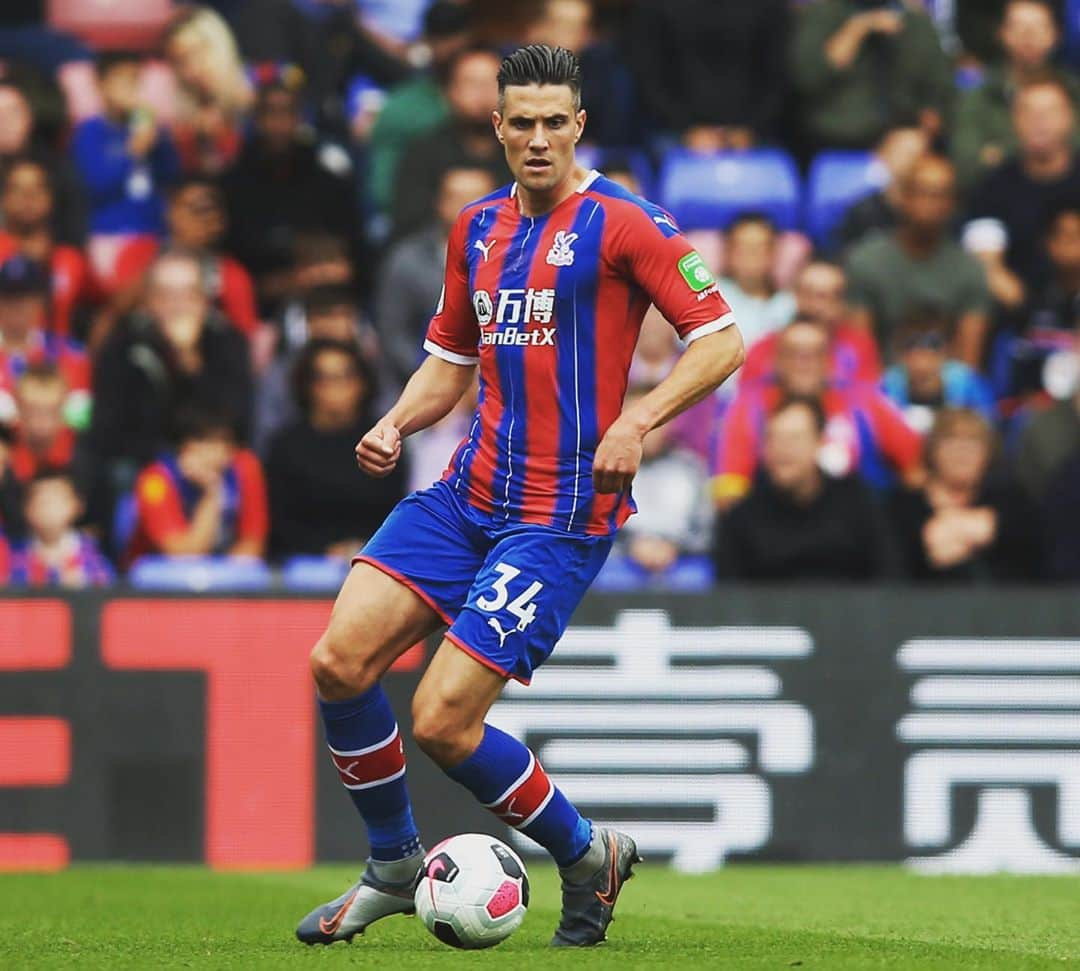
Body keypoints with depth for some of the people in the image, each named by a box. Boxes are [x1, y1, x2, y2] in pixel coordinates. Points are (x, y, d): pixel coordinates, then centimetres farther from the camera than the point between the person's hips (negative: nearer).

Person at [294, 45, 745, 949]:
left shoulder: (619, 223, -8)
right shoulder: (478, 229, 13)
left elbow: (721, 338, -9)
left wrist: (637, 421, -21)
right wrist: (397, 423, 4)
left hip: (563, 513, -7)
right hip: (467, 494, 7)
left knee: (442, 724, -13)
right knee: (339, 662, -8)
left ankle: (589, 856, 11)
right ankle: (395, 867, 12)